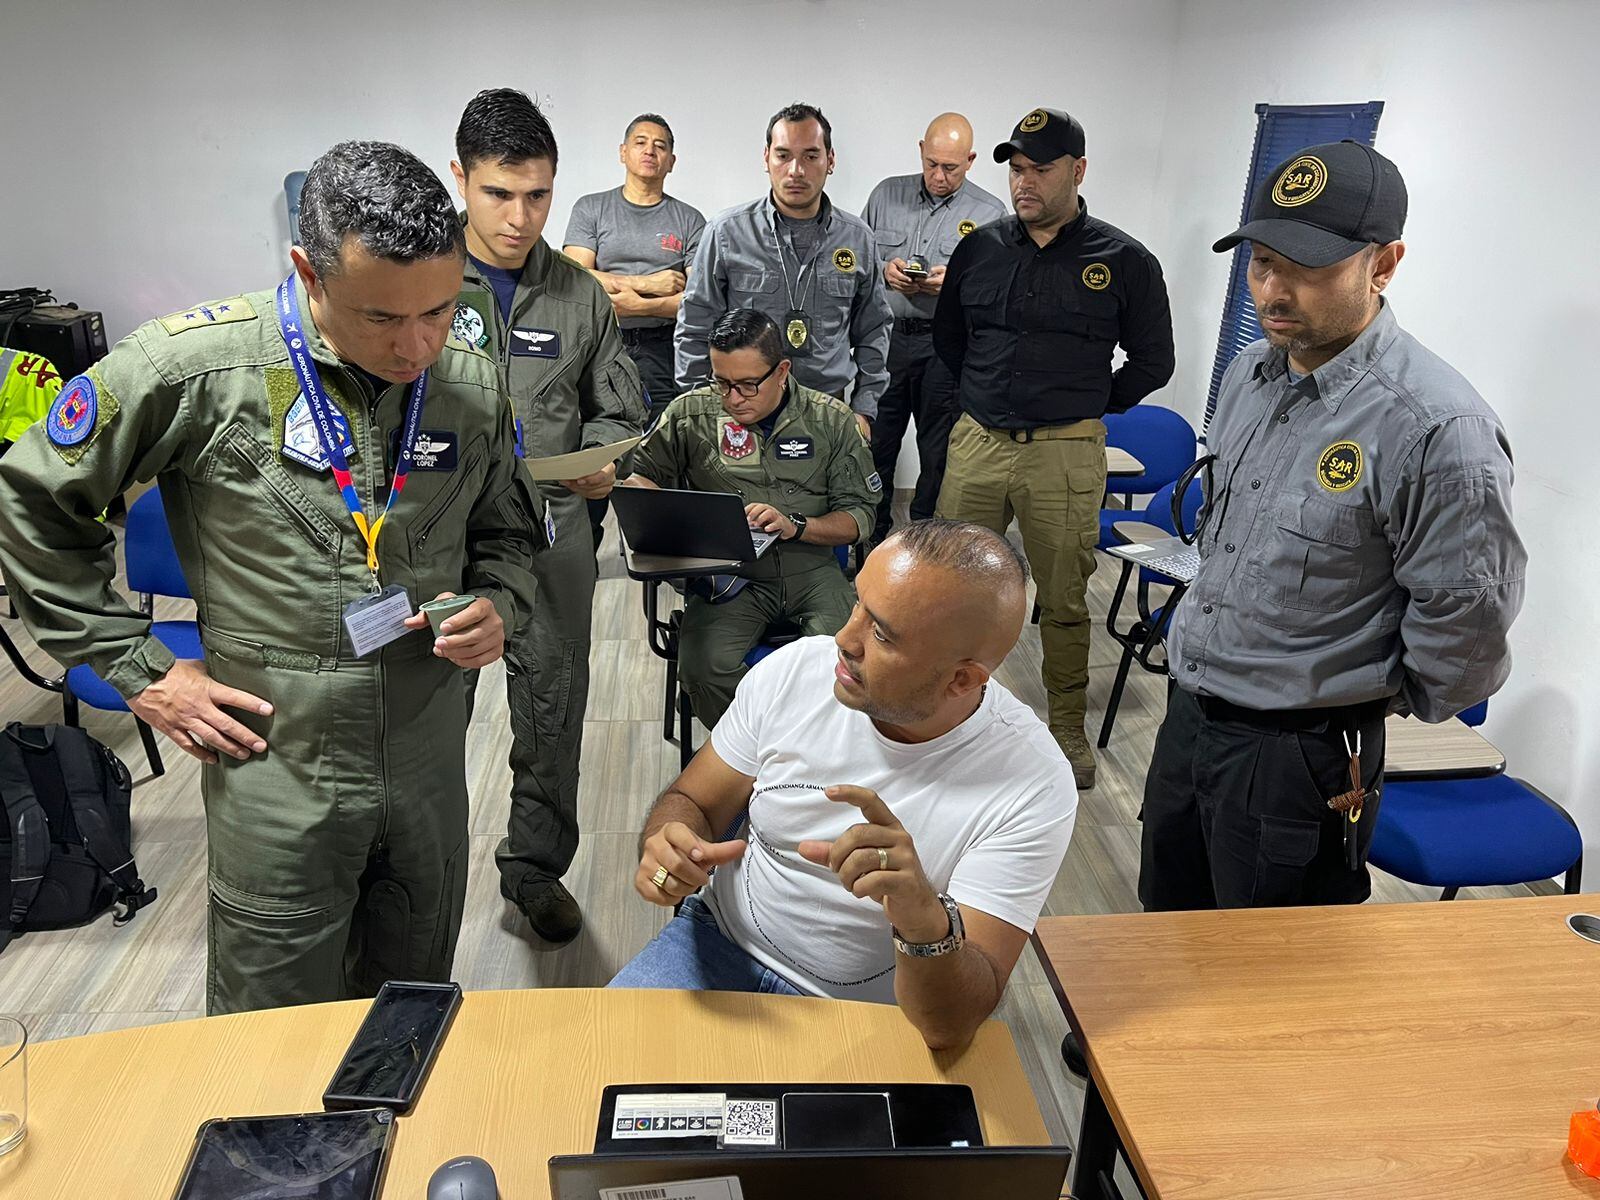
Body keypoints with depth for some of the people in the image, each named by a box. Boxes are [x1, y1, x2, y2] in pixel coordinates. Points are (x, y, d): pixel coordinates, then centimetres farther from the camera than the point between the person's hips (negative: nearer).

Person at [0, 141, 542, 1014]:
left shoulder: (471, 386, -3)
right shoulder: (193, 365, -15)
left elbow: (505, 536, 12)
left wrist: (497, 606, -10)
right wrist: (137, 669, -5)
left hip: (430, 767, 4)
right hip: (277, 772, -3)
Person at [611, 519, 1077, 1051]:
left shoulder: (1031, 786, -23)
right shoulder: (794, 670, -13)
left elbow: (952, 1026, -24)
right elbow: (692, 801, 2)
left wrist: (925, 921, -47)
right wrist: (669, 846, -23)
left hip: (861, 1021, -1)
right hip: (723, 943, 2)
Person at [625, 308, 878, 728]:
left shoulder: (831, 420, 4)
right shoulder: (691, 413, 4)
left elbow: (860, 516, 4)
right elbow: (641, 475, 19)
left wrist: (796, 526, -14)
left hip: (810, 566, 0)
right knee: (704, 666, -30)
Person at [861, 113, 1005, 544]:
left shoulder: (991, 214, 2)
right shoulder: (886, 195, 9)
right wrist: (884, 271, -9)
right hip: (886, 338, 2)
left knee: (939, 457, 5)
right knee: (874, 448, 7)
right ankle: (871, 544, 22)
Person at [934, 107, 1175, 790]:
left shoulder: (1124, 262, -1)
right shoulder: (980, 249, 9)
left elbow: (1152, 362, 8)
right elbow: (948, 336, 23)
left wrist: (1087, 411, 9)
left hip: (1066, 456, -3)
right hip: (976, 443, 3)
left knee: (1064, 599, 5)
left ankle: (1068, 727, 21)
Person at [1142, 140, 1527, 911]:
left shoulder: (1436, 426, -24)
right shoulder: (1248, 374, 3)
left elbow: (1466, 625, -17)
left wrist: (1374, 701, -1)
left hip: (1300, 755, -7)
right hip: (1188, 716, 7)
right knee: (1167, 931, 24)